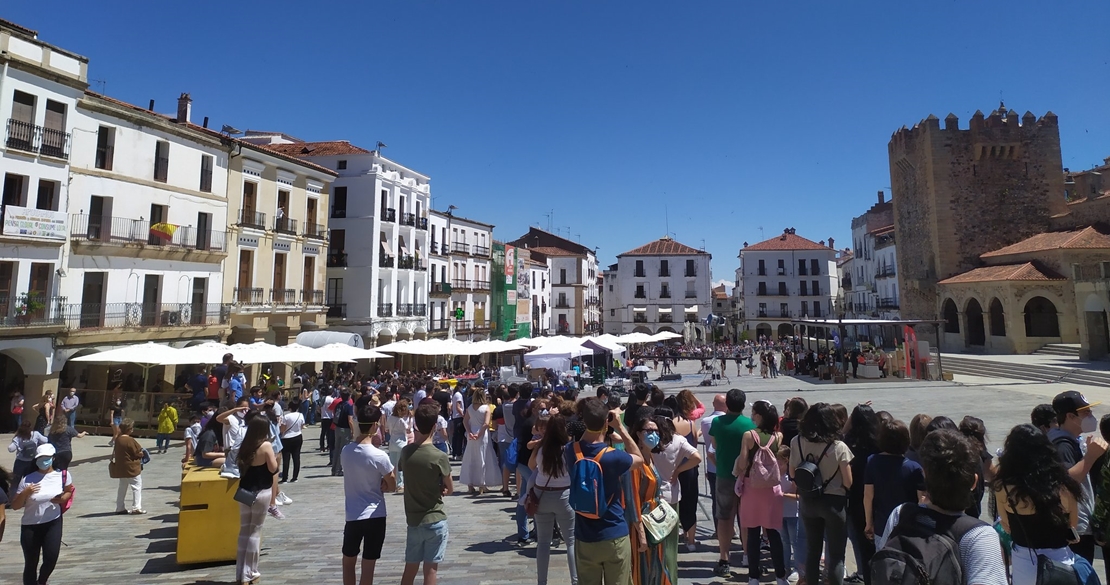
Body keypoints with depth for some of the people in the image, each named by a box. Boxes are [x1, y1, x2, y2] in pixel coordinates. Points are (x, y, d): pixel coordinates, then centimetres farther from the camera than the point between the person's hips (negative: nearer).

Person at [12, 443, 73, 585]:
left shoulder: (63, 475, -5)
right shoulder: (27, 479, -10)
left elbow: (69, 491, 12)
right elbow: (15, 506, -4)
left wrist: (61, 499, -9)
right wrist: (25, 493, -22)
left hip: (53, 523, 0)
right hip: (30, 526, 0)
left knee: (51, 558, -5)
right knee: (31, 563, 6)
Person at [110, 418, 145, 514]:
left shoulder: (118, 439, 2)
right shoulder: (130, 440, -22)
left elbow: (115, 452, 13)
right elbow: (138, 453, -17)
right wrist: (142, 453, 4)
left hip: (121, 468, 9)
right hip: (132, 468, -8)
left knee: (122, 487, 18)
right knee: (137, 487, 0)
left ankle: (120, 508, 24)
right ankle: (136, 507, -1)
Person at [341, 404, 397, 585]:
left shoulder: (346, 450, -4)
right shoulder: (379, 456, -19)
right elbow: (392, 486, -7)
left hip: (352, 514, 4)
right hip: (375, 515, -4)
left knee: (348, 560, 22)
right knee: (368, 566, 6)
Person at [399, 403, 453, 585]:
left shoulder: (406, 451, -5)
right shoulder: (439, 457, -17)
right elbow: (450, 489, -4)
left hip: (413, 520, 5)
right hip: (435, 520, -5)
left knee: (410, 568, 16)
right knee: (430, 570, 4)